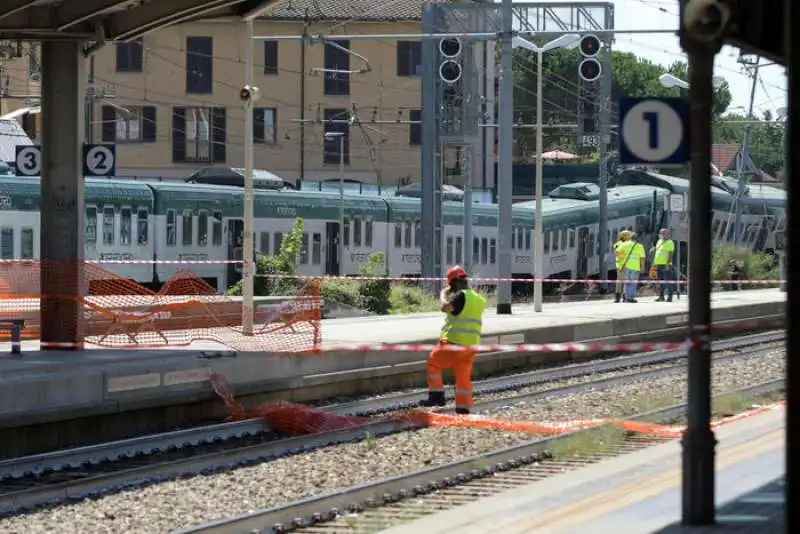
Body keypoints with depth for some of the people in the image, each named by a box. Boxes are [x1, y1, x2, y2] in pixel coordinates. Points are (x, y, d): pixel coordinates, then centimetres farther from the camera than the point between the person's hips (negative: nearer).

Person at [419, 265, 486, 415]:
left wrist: (444, 294, -5)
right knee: (464, 377, 10)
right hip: (471, 343, 7)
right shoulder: (478, 299, 15)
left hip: (454, 341, -7)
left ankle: (436, 395, 5)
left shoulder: (461, 295, -11)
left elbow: (445, 307, -24)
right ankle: (463, 408, 8)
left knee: (433, 363, 10)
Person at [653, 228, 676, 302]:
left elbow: (670, 254, -12)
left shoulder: (670, 242, -4)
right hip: (659, 264, 7)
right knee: (660, 281, 9)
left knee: (668, 281, -7)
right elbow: (656, 253, 21)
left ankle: (669, 297, -6)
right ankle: (661, 296, 13)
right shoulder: (659, 242, 18)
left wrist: (668, 263, -20)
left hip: (666, 265, -7)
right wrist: (654, 263, 17)